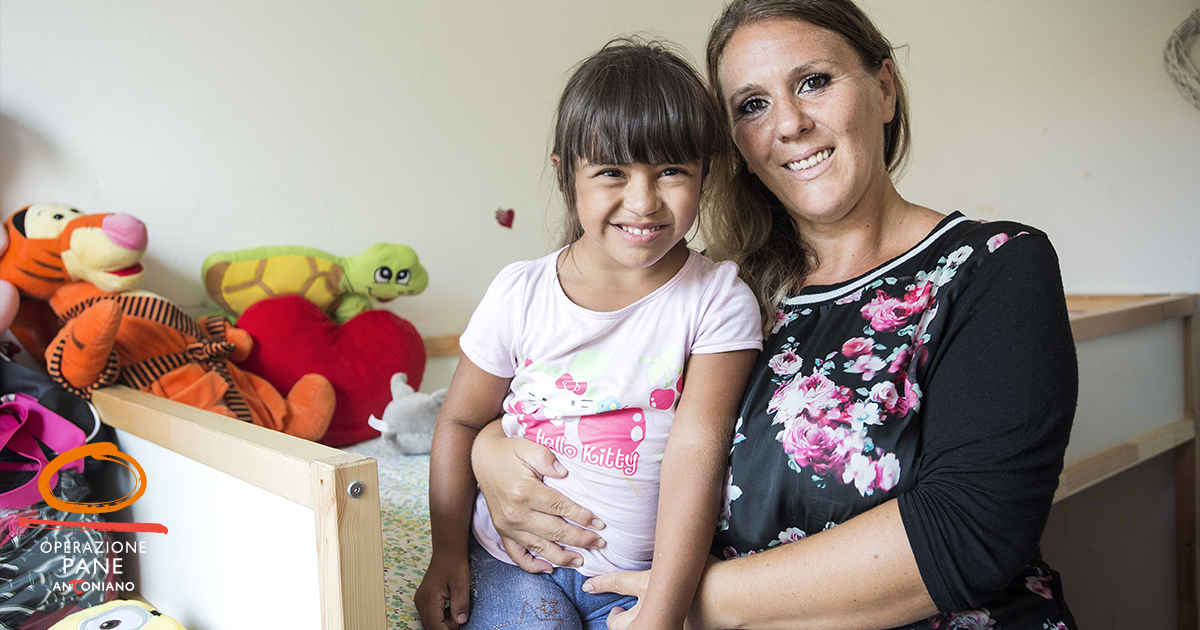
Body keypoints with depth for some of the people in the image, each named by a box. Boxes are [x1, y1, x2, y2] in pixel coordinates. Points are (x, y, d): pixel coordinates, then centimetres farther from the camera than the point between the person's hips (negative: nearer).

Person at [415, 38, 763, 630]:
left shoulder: (719, 300, -11)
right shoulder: (520, 293, -6)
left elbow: (697, 450, -17)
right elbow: (460, 422, 5)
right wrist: (447, 555, 2)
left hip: (645, 573, 0)